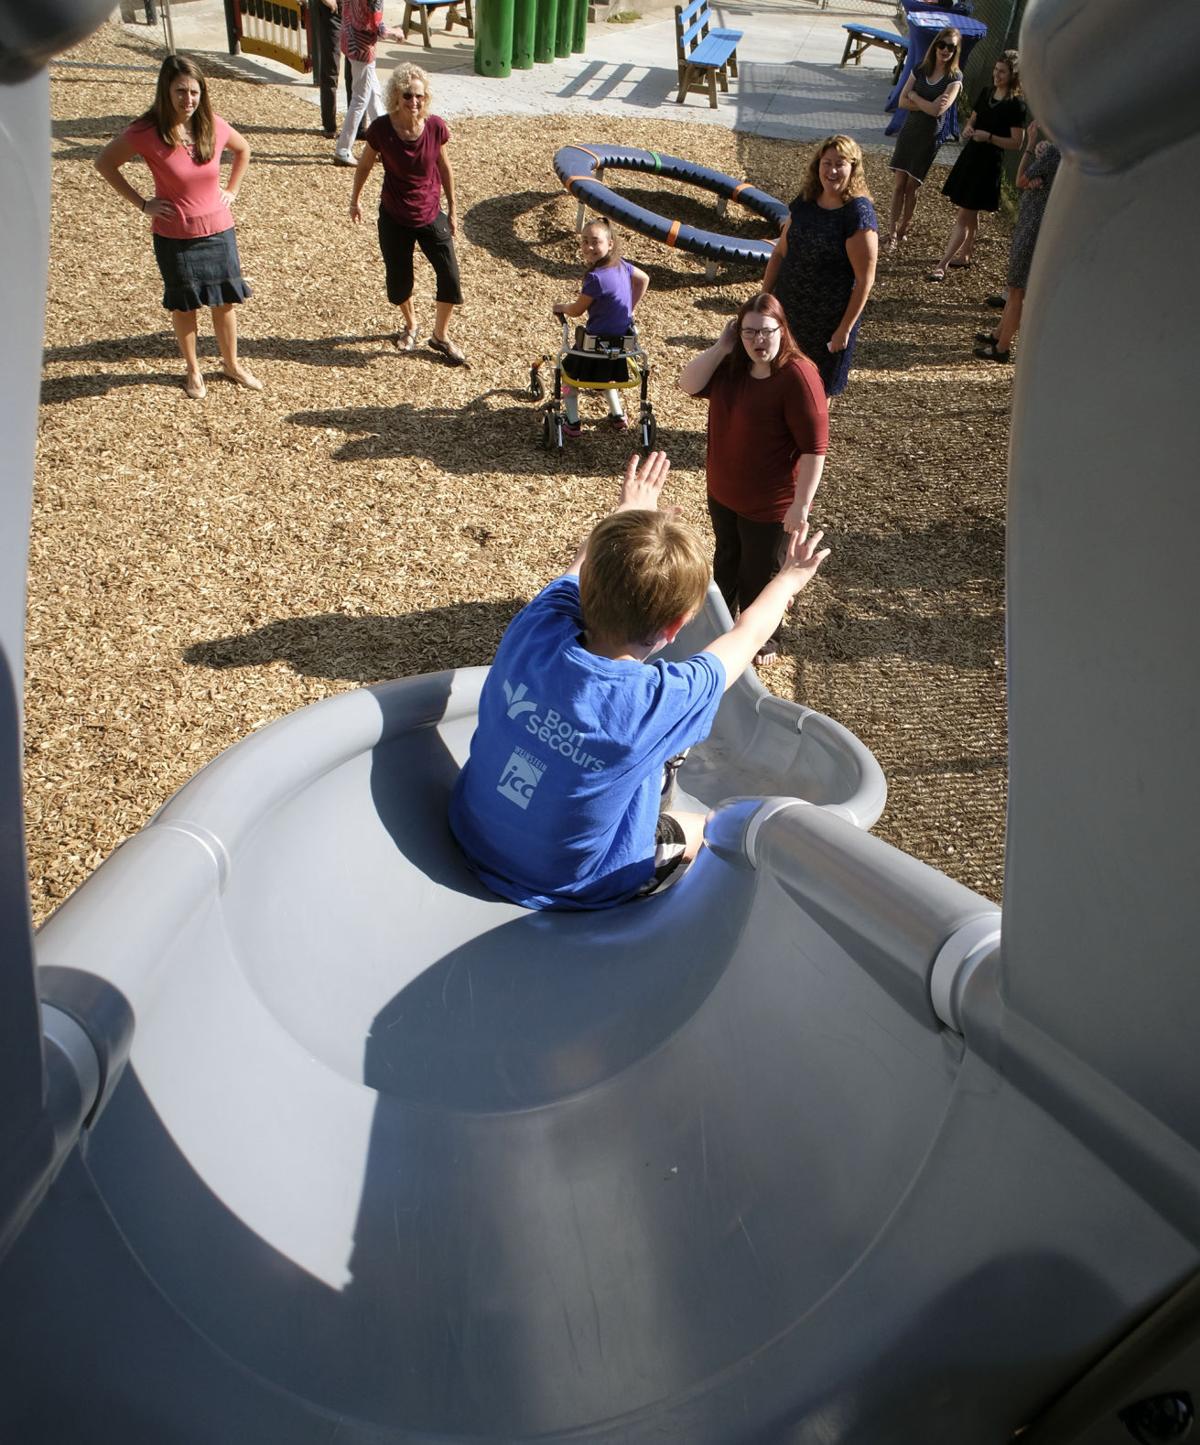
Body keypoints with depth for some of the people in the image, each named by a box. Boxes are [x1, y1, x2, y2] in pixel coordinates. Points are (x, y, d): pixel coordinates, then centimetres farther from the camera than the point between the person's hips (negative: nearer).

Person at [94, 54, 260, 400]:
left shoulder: (214, 126, -6)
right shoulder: (146, 132, -16)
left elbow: (243, 151, 15)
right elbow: (104, 163, -5)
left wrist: (232, 191, 7)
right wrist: (141, 202, -8)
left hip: (218, 231, 3)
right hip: (173, 237, -3)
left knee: (225, 301, 11)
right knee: (183, 305, 11)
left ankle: (231, 364, 31)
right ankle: (193, 371, 27)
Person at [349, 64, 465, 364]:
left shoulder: (436, 127, -14)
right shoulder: (381, 128, -16)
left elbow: (444, 167, 2)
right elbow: (365, 165, 0)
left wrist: (452, 209, 8)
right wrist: (354, 201, 11)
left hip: (431, 216, 1)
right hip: (394, 218, -1)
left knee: (450, 277, -4)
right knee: (398, 280, 10)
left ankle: (441, 335, 19)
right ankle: (410, 324, 42)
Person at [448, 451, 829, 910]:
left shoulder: (535, 629, -23)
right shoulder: (662, 700, -31)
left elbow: (586, 565, 1)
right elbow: (747, 635, -10)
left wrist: (629, 509, 21)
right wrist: (789, 579, 10)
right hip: (567, 886, -4)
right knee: (698, 829, 21)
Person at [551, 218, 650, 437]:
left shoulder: (595, 277, -26)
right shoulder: (621, 264, -3)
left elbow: (577, 310, -14)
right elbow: (644, 279, 16)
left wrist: (561, 307, 7)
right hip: (621, 337, 7)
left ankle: (572, 423, 16)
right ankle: (618, 416, 35)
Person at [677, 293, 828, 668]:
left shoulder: (798, 375, -26)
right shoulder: (731, 366, -4)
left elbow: (814, 448, -25)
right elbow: (688, 385, -9)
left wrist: (801, 504, -26)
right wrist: (720, 347, -19)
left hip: (770, 504, -7)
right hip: (722, 492, 7)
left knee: (760, 575, 12)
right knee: (726, 559, 28)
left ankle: (764, 641, 36)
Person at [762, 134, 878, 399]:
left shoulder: (859, 214, -17)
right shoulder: (804, 203, 0)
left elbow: (864, 280, -17)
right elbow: (780, 253, 9)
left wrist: (845, 329, -17)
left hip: (829, 319, -5)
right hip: (787, 308, 5)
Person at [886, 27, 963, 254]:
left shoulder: (955, 78, -8)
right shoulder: (920, 70, 4)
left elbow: (938, 110, -19)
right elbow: (902, 102, -3)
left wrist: (914, 96, -8)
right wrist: (927, 105, -16)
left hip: (929, 136, -3)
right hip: (908, 131, 3)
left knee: (912, 186, 2)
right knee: (899, 184, -1)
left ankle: (903, 230, 17)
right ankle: (893, 233, 2)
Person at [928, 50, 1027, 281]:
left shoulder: (1016, 105, -13)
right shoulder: (985, 94, 8)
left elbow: (1017, 143, -14)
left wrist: (989, 137, -24)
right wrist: (968, 129, -3)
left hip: (989, 163, -7)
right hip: (970, 156, 7)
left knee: (963, 216, -9)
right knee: (969, 213, 18)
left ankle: (942, 265, -12)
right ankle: (965, 255, 31)